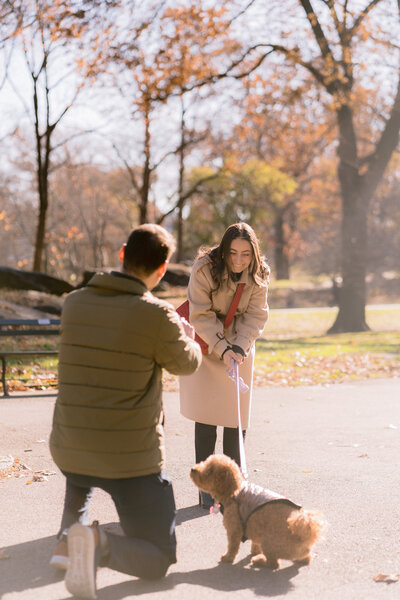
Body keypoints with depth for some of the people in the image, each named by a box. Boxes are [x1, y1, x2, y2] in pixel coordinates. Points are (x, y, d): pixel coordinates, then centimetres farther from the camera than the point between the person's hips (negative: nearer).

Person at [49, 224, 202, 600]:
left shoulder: (74, 303, 0)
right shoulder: (158, 316, -16)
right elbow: (186, 364, 3)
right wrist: (187, 337, 27)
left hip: (68, 451, 5)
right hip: (132, 458, -5)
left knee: (79, 481, 44)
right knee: (156, 561, 9)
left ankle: (68, 535, 17)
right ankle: (97, 545, -20)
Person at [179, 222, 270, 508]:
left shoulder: (259, 275, -12)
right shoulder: (204, 269, -22)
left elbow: (256, 316, -8)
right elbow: (201, 315, -19)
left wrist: (239, 347, -23)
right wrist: (222, 349, -26)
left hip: (239, 347, 3)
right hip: (205, 344, -3)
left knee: (236, 418, 4)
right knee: (206, 418, -6)